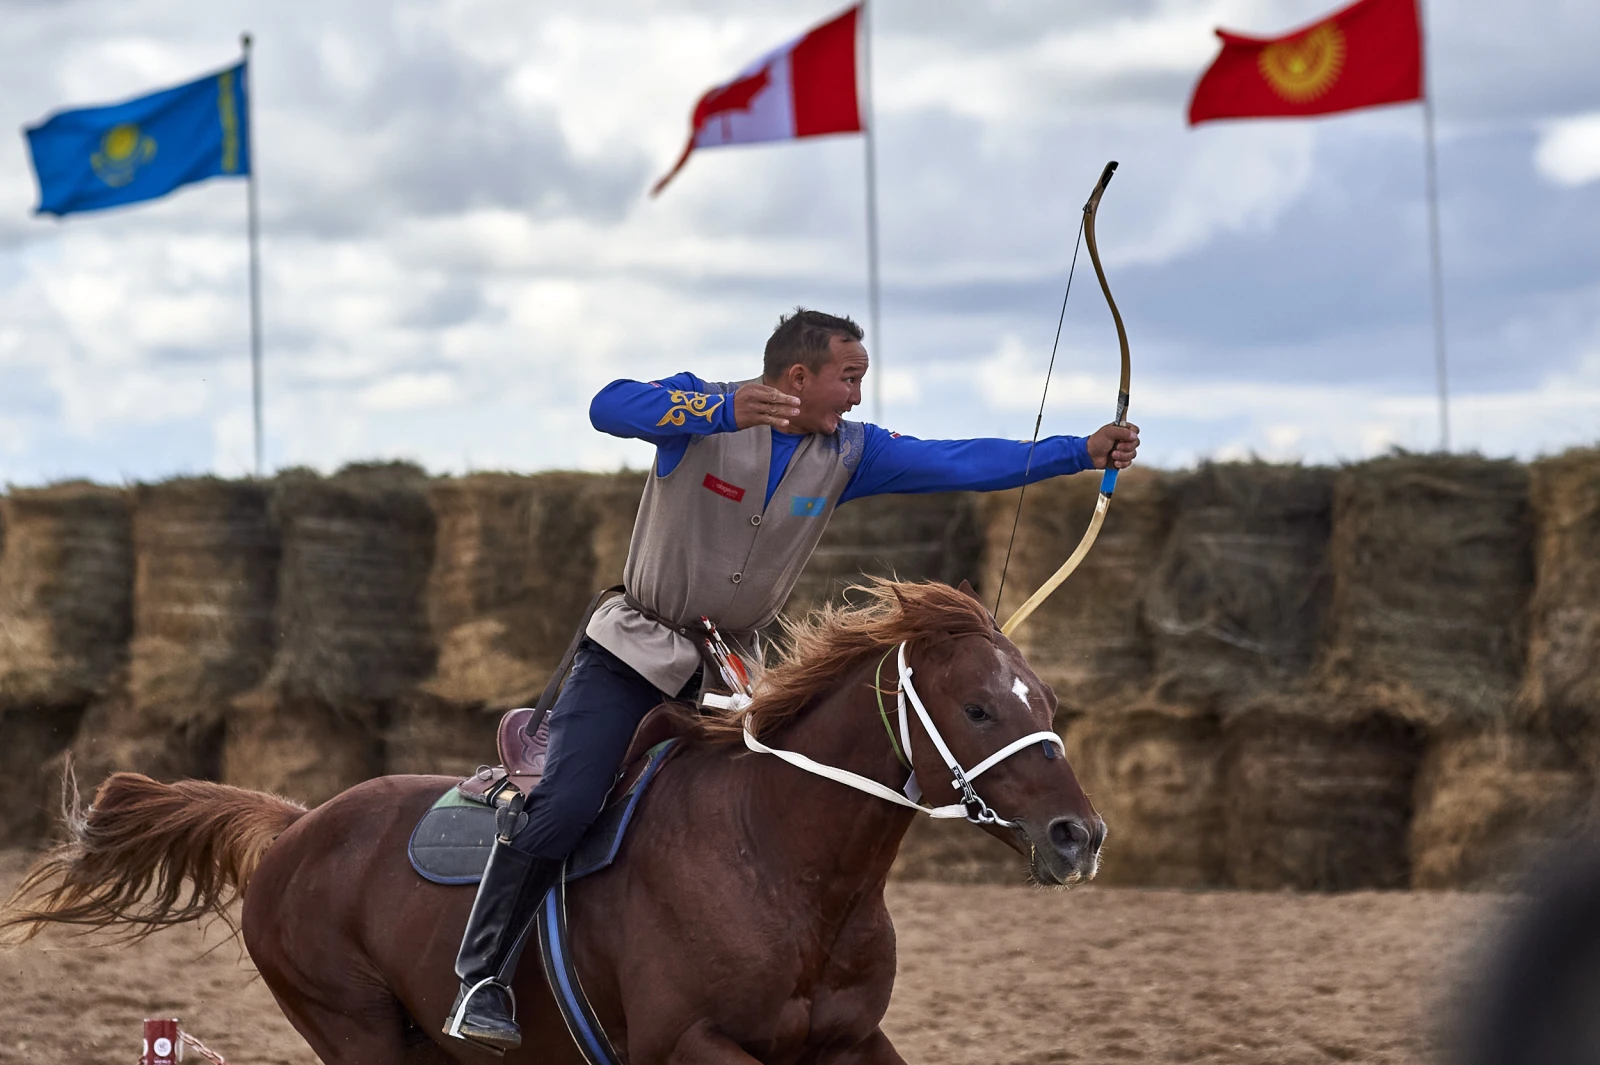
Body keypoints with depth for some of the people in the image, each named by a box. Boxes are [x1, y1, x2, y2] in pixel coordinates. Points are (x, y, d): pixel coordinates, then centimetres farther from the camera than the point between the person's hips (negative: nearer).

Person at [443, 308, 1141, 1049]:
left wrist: (1083, 452, -15)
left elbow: (960, 464, -7)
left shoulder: (846, 453, -4)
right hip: (635, 648, -6)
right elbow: (610, 407, -36)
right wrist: (727, 410, -51)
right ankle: (483, 977, -6)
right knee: (565, 807, -18)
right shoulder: (701, 411, -17)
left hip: (731, 664, 6)